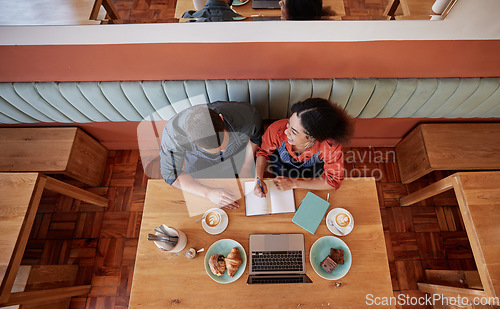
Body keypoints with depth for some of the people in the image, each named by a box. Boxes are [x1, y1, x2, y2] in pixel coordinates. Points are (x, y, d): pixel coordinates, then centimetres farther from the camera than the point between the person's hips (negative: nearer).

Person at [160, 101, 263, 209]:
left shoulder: (245, 114, -38)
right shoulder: (173, 134, -40)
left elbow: (256, 136, -13)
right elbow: (171, 175, -26)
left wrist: (247, 167, -15)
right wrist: (208, 193, -35)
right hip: (199, 160, 0)